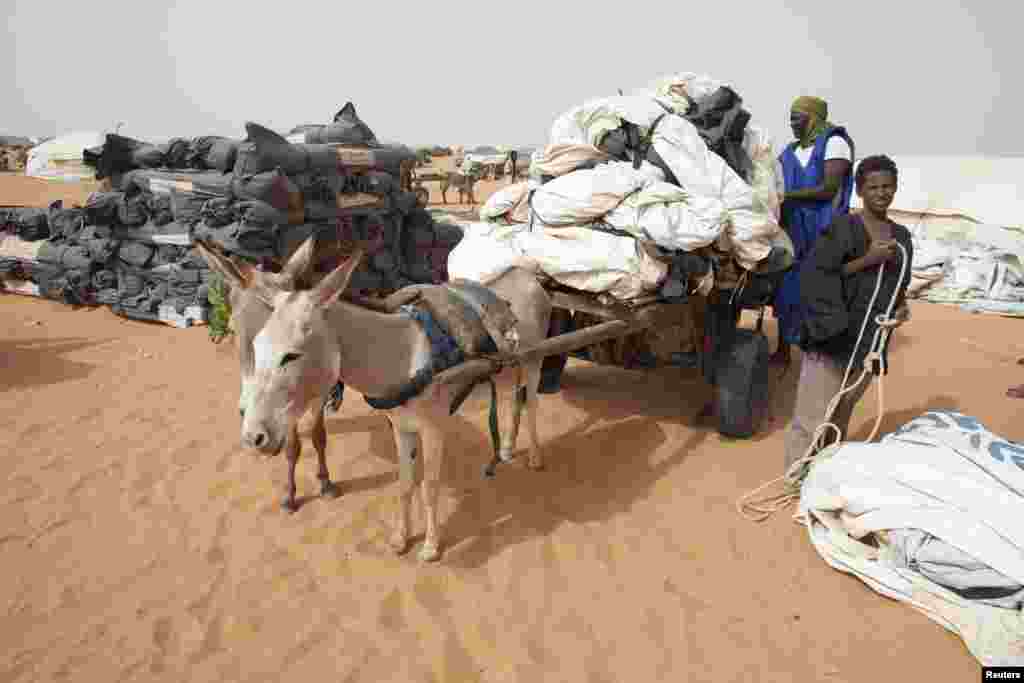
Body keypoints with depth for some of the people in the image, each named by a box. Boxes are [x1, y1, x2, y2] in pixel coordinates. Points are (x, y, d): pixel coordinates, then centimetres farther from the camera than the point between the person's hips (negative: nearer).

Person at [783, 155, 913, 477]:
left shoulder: (901, 236, 14)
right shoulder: (842, 227, -5)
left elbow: (898, 286, 23)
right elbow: (814, 276, -12)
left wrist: (902, 307, 2)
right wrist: (866, 260, -16)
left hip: (870, 341, 6)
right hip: (832, 336, -6)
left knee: (840, 420, 14)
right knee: (812, 420, -6)